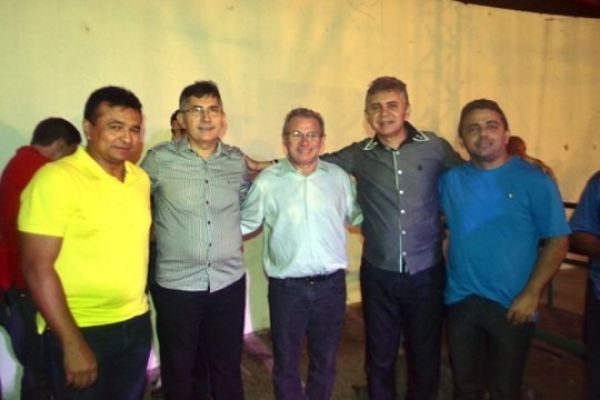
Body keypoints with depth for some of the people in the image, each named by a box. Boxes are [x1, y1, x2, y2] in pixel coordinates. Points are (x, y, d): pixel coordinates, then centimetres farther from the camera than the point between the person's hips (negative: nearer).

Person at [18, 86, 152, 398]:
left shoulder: (141, 178, 4)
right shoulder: (56, 179, -15)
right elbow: (37, 267, -17)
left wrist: (137, 311, 13)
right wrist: (72, 343, -18)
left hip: (137, 324, 6)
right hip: (81, 330, -6)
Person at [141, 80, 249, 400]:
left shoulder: (238, 160, 2)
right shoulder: (159, 159, -9)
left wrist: (233, 235, 7)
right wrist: (160, 232, 2)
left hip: (229, 282, 3)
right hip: (177, 285, -2)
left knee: (228, 367, 19)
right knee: (179, 371, 16)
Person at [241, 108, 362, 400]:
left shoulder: (339, 177, 2)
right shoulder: (267, 181, -5)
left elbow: (358, 216, 11)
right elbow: (245, 223, 2)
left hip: (331, 284, 2)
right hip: (287, 287, -2)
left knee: (325, 360, 21)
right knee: (286, 362, 15)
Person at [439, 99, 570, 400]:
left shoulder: (534, 180, -8)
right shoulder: (450, 180, 1)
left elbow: (557, 241, -7)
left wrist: (531, 294, -13)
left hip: (511, 305, -2)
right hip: (460, 301, 3)